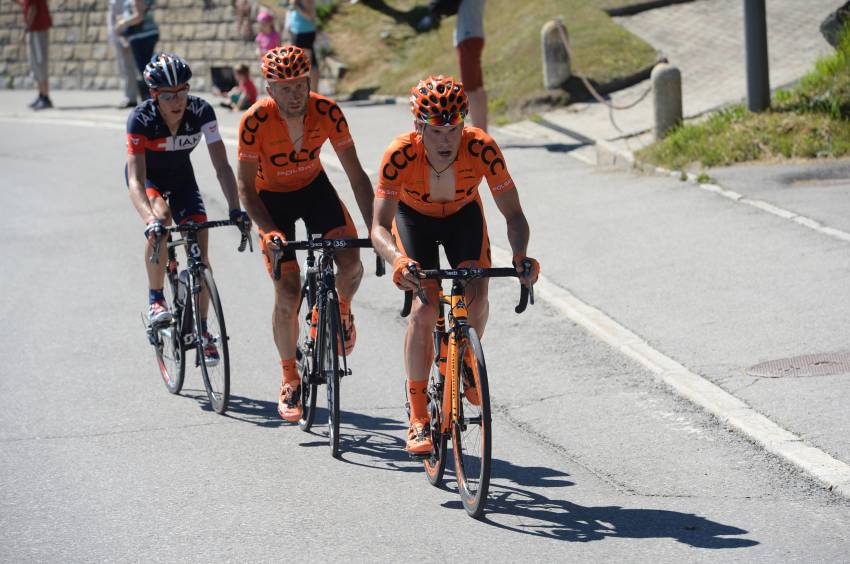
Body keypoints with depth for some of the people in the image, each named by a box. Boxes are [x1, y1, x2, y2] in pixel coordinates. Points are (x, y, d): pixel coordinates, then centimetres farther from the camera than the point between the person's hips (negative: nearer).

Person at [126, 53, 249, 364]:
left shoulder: (201, 111, -29)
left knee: (200, 251, -9)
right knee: (161, 219, -34)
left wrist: (235, 209, -42)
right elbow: (136, 180, -40)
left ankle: (201, 330, 6)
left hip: (181, 176, 2)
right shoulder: (141, 118, -34)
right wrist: (151, 219, -57)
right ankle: (156, 298, -16)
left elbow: (221, 165, -28)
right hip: (148, 176, -2)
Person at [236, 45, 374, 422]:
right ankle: (289, 380, 11)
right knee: (288, 295, -9)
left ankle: (341, 308, 14)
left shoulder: (327, 112, -24)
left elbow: (355, 173, -18)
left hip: (314, 188, 2)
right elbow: (245, 186, -20)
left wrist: (374, 228, -26)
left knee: (351, 265, -22)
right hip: (272, 197, -2)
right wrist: (270, 231, -33)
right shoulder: (255, 121, -28)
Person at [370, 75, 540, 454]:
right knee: (425, 308, -18)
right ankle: (418, 418, -8)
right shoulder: (401, 154, -37)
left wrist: (520, 255, -49)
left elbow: (513, 214, -30)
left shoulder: (482, 149, -35)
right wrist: (398, 260, -59)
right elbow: (379, 227, -38)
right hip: (413, 216, -1)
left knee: (476, 298, -20)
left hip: (463, 214, 1)